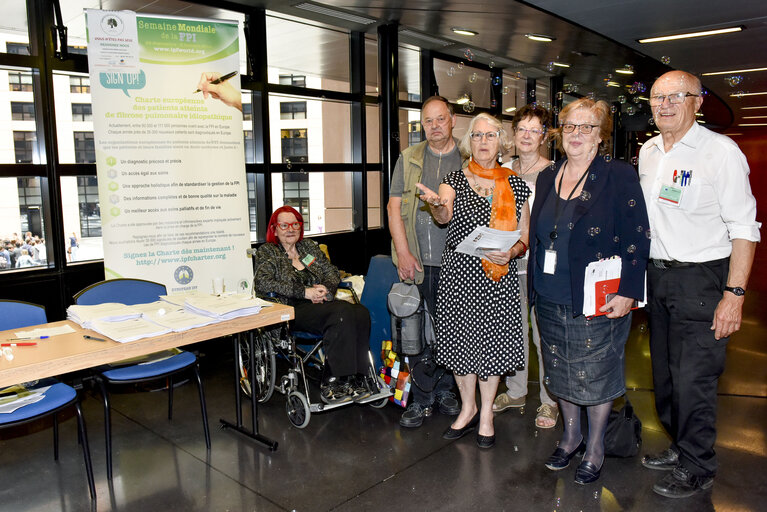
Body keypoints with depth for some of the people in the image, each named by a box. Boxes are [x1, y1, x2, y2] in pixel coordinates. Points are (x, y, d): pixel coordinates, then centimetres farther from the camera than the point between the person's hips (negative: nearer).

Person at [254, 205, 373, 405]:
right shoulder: (267, 252, 9)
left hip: (321, 304, 5)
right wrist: (304, 291, -15)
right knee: (342, 313, -34)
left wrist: (326, 289, -6)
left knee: (361, 313, -28)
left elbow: (333, 272, 19)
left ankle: (358, 378, -25)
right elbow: (262, 284, -8)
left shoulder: (310, 246, 25)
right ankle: (331, 381, -29)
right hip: (293, 310, -5)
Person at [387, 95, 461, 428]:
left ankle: (446, 391, 26)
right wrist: (403, 253, -4)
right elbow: (394, 206, 5)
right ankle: (422, 399, 14)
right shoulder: (409, 159, 9)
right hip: (417, 262, 0)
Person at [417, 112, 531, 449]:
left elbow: (524, 234, 9)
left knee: (492, 340, 4)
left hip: (499, 276, 1)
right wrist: (436, 204, -38)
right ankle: (468, 408, 26)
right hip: (460, 273, 0)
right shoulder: (455, 179, 5)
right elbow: (444, 217, -15)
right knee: (461, 338, 5)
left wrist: (512, 251, -12)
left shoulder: (514, 184, 9)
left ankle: (486, 413, 23)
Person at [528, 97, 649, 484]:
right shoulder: (546, 179, 9)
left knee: (597, 375, 7)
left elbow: (636, 239, -10)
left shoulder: (619, 176, -7)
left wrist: (627, 292, -17)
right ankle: (571, 436, 38)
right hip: (551, 299, 5)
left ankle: (594, 449, 27)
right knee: (560, 371, 16)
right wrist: (533, 289, 11)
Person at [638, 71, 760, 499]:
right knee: (665, 371, 16)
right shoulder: (648, 151, 9)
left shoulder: (721, 151, -11)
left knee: (693, 378, -1)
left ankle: (697, 469, 19)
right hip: (656, 273, 7)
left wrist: (734, 294, -19)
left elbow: (744, 229, -13)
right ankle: (680, 446, 36)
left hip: (701, 279, -6)